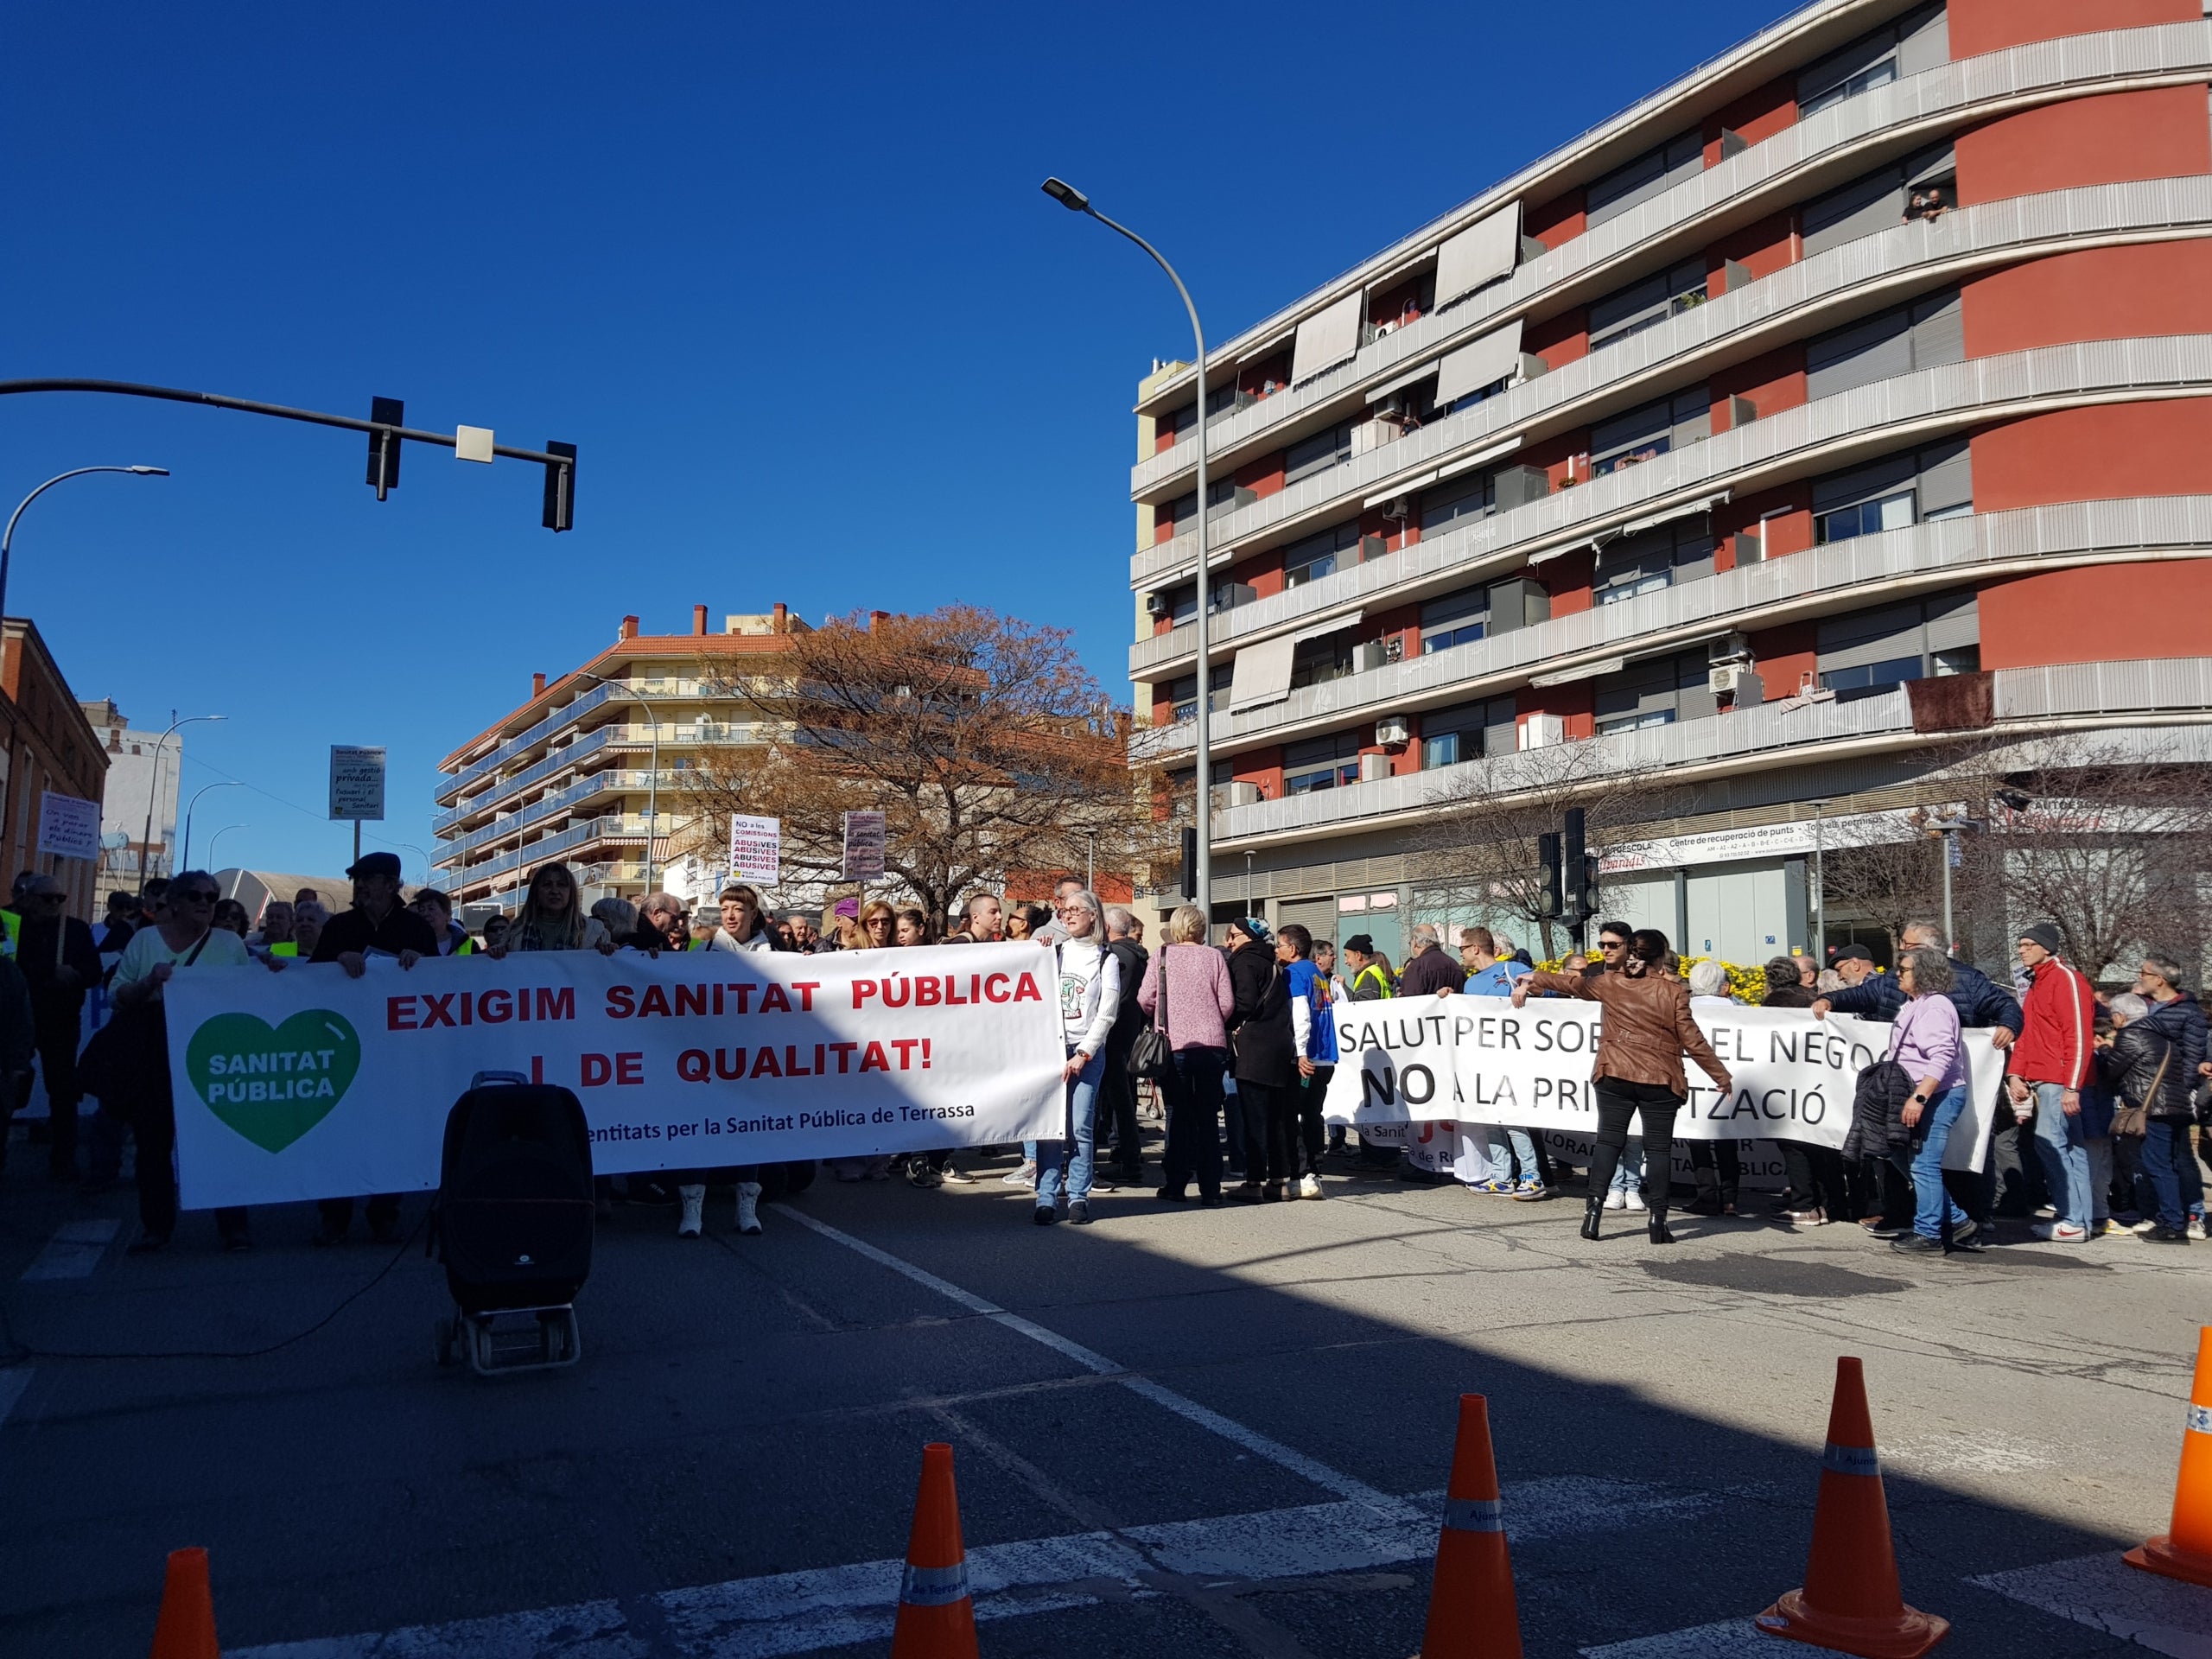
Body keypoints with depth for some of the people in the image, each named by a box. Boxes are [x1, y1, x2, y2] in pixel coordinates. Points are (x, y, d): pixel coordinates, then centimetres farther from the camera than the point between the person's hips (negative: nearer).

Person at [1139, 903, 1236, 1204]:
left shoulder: (1161, 955, -1)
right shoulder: (1214, 956, 1)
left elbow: (1145, 999, -3)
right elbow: (1227, 1003, -1)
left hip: (1174, 1045, -1)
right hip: (1212, 1045, 1)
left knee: (1178, 1115, 8)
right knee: (1208, 1118, 8)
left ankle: (1175, 1185, 8)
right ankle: (1210, 1189, 9)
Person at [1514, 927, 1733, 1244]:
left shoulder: (1610, 982, 2)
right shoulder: (1674, 991, -6)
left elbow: (1573, 983, 18)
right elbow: (1692, 1040, -5)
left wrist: (1533, 980, 35)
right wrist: (1721, 1076, 5)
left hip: (1615, 1076, 2)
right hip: (1660, 1081, -2)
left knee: (1608, 1141, 8)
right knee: (1657, 1149, 4)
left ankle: (1593, 1209, 1)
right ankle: (1658, 1221, 4)